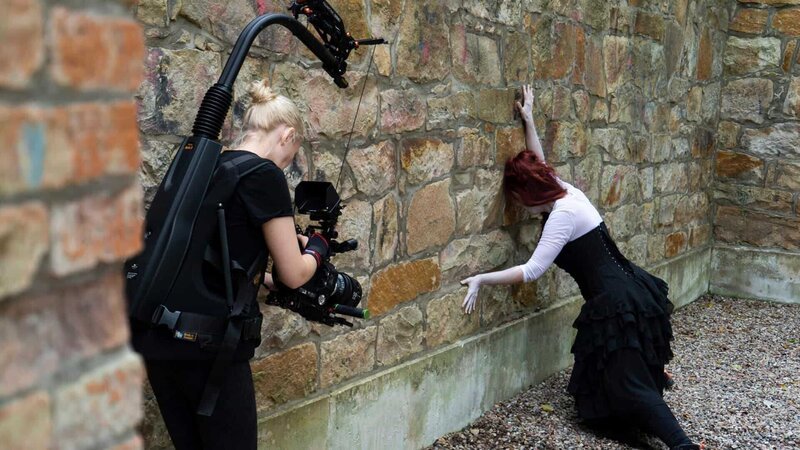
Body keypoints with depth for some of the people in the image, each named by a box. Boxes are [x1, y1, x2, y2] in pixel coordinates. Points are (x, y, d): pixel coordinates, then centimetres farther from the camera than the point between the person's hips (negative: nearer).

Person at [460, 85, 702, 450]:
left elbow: (531, 271, -22)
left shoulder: (563, 214, -18)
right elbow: (538, 166, 26)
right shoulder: (566, 191, 8)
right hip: (628, 293, 10)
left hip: (616, 304, -10)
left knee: (626, 386, -9)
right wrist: (528, 120, 26)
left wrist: (481, 280, -18)